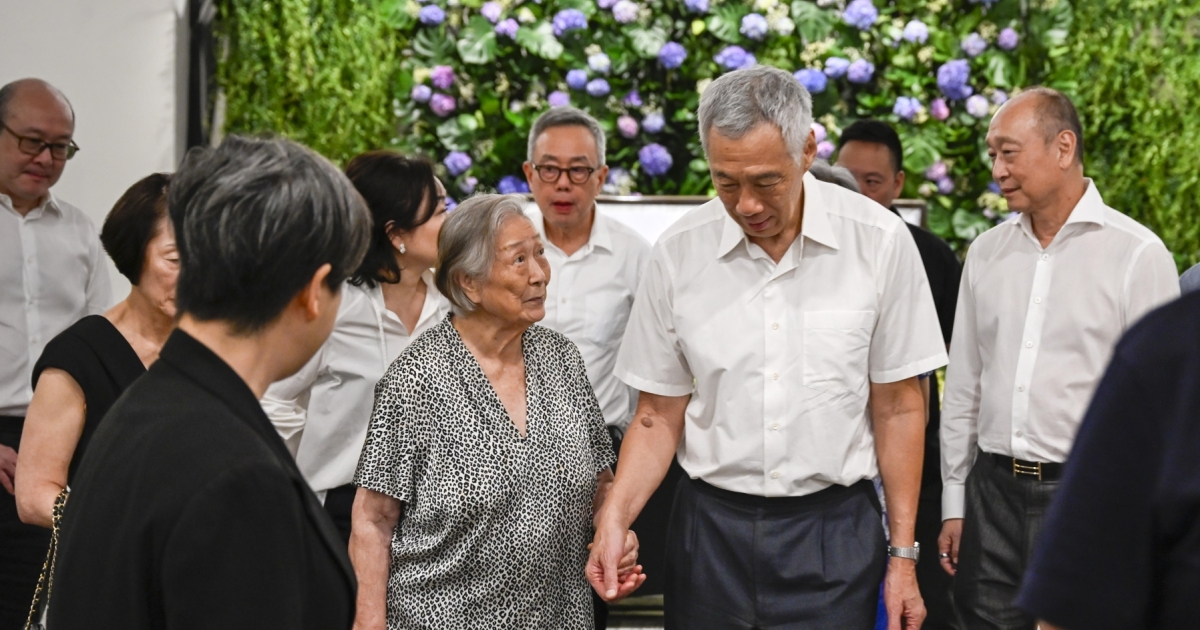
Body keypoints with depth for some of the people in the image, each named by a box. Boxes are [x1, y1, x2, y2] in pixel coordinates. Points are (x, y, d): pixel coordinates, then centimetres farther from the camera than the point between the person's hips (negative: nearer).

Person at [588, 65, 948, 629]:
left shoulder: (879, 241, -8)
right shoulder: (678, 254, -4)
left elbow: (897, 409, 0)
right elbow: (659, 418, 4)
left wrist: (903, 556, -1)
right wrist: (614, 517, -13)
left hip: (834, 532, -1)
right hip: (710, 527, 2)